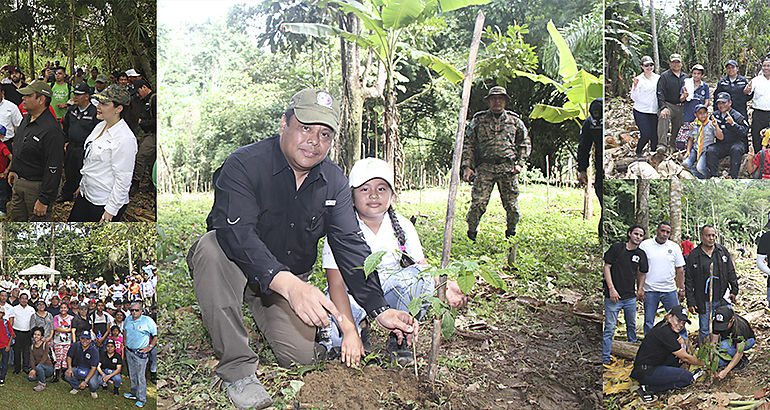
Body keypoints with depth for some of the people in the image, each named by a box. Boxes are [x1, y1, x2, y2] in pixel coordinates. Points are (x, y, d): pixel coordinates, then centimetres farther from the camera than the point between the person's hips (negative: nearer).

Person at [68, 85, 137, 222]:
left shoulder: (125, 139, -23)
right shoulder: (100, 126, 5)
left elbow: (123, 181, -22)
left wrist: (110, 212, -20)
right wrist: (82, 187, 22)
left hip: (105, 203, -8)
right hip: (86, 195, 8)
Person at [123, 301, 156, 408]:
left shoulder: (148, 321, -12)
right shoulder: (128, 319, 7)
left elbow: (156, 335, -8)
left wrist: (150, 347, -12)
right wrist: (125, 342, 18)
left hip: (140, 353, -6)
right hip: (129, 351, 6)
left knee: (140, 377, -4)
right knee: (132, 375, 17)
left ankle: (141, 399, 3)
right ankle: (134, 393, 31)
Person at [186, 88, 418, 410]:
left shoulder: (334, 182, -4)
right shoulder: (244, 165, -20)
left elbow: (351, 246, -9)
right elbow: (237, 233, -35)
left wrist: (379, 309, -23)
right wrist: (287, 283, -51)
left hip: (292, 280, 4)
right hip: (238, 269, -3)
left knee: (301, 354, -17)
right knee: (211, 247, -36)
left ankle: (262, 312, 19)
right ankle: (236, 368, -25)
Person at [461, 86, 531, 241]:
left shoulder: (514, 120, 12)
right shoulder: (478, 120, 8)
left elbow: (525, 143, 18)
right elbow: (468, 144, 9)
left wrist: (520, 164, 5)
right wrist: (467, 166, -1)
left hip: (508, 168, 2)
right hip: (485, 168, -1)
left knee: (512, 205, 3)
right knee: (478, 203, -10)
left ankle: (511, 234, 23)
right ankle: (471, 233, 9)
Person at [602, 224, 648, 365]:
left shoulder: (641, 254, 7)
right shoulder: (616, 247, -5)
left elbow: (642, 272, 19)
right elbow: (606, 267, -6)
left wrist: (640, 289, 10)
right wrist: (611, 289, -12)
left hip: (631, 297, 4)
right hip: (613, 296, -4)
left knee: (632, 326, 17)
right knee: (610, 328, -5)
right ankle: (605, 359, 1)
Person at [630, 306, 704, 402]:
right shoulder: (665, 332, -20)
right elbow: (685, 357, -13)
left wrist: (681, 342, 2)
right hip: (645, 372, -10)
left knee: (683, 347, 11)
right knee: (688, 377, -17)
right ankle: (648, 388, -10)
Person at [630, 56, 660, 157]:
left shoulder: (658, 78, 12)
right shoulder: (639, 79, -1)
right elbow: (634, 98, -5)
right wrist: (635, 85, -18)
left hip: (655, 112, 4)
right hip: (641, 112, -4)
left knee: (655, 136, 0)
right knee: (646, 135, -13)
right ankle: (638, 152, 10)